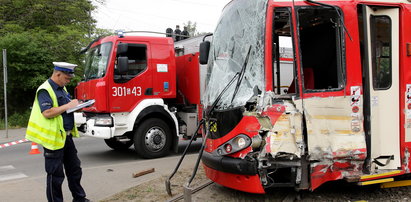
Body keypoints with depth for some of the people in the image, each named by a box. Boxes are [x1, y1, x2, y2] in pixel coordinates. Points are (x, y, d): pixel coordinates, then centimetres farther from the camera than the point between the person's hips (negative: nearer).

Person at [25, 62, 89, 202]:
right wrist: (68, 106, -22)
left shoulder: (62, 88, 14)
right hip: (54, 138, -9)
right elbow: (47, 113, -26)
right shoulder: (45, 90, -15)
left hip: (66, 136, 9)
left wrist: (75, 105, 7)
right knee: (55, 174, 1)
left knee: (74, 169, 17)